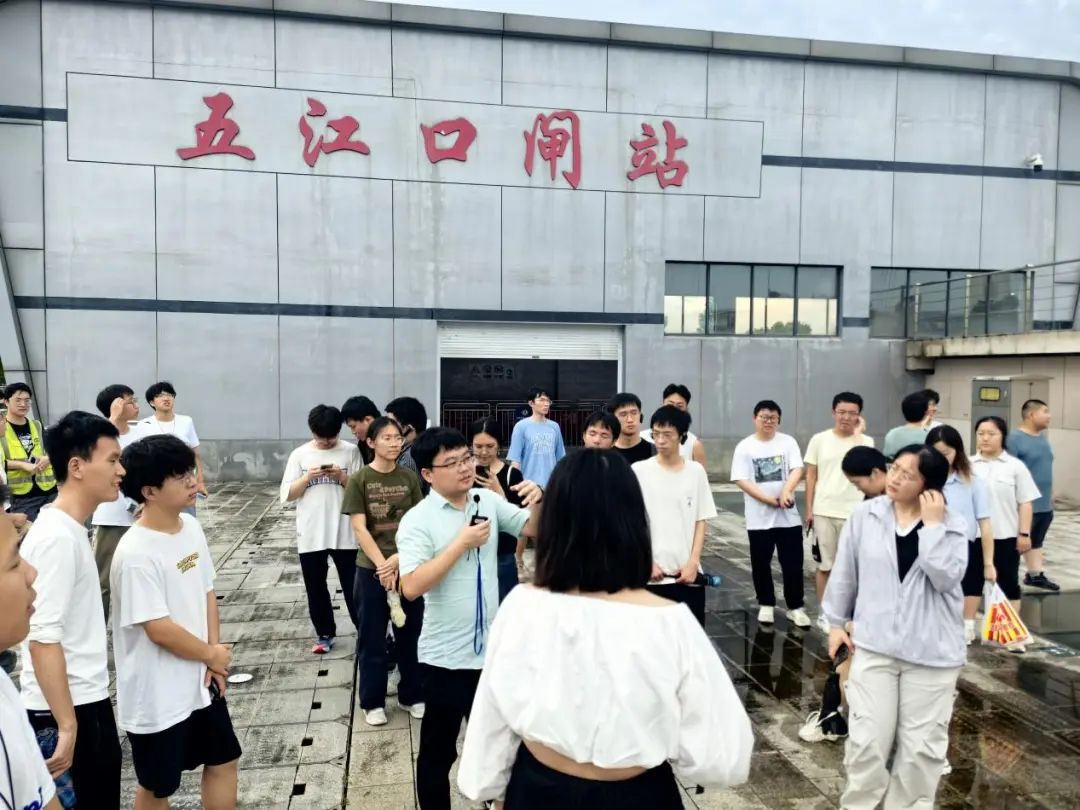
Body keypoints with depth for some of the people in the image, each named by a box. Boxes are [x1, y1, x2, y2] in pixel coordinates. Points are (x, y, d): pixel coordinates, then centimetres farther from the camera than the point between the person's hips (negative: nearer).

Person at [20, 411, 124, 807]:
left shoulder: (69, 530, 7)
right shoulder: (56, 537, -21)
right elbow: (43, 639, -25)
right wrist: (66, 726, -23)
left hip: (87, 700, 9)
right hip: (66, 712, -9)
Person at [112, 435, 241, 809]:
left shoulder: (191, 527, -1)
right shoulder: (136, 553, -25)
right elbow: (159, 629, -24)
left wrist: (213, 659, -2)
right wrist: (212, 654, -9)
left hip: (201, 681, 7)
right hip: (158, 695, -7)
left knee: (223, 761, 19)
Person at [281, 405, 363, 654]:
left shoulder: (351, 452, -2)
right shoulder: (299, 455, 1)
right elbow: (287, 495, 0)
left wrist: (343, 477, -17)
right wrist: (307, 477, -15)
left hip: (345, 534, -2)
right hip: (310, 535, 2)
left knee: (353, 586, 6)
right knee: (315, 588, 13)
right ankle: (325, 634, 29)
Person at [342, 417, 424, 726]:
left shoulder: (409, 478, 1)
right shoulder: (359, 480, -7)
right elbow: (359, 529, -11)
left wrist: (398, 557, -14)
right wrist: (383, 565, -18)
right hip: (372, 569, -2)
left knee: (411, 633, 12)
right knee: (372, 638, 8)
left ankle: (411, 695, 28)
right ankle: (372, 702, 24)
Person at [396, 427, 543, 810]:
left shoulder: (488, 500, -1)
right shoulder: (417, 520, -16)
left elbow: (532, 529, 5)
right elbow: (411, 587, -26)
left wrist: (539, 502, -16)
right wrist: (462, 543, -26)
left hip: (492, 647, 5)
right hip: (445, 656, -5)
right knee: (438, 750, 13)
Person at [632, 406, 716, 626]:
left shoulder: (696, 471, 2)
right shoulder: (639, 471, -5)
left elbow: (701, 521, 4)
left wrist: (693, 562, -5)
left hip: (688, 571, 2)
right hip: (653, 572, -2)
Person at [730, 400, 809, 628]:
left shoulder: (788, 442, 1)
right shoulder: (745, 446, -2)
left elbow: (797, 470, -11)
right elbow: (741, 480, -8)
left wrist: (786, 492, -29)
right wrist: (768, 500, -16)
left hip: (788, 516, 0)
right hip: (759, 517, 0)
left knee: (793, 564, 4)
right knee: (761, 564, 10)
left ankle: (795, 607, 18)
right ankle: (766, 605, 26)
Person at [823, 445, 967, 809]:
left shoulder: (952, 525, -5)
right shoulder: (865, 515, -3)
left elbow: (946, 577, -19)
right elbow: (845, 572, 5)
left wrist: (932, 525, -19)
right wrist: (836, 622, 10)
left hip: (932, 651, 0)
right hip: (875, 645, 0)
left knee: (922, 744, 13)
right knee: (867, 738, 6)